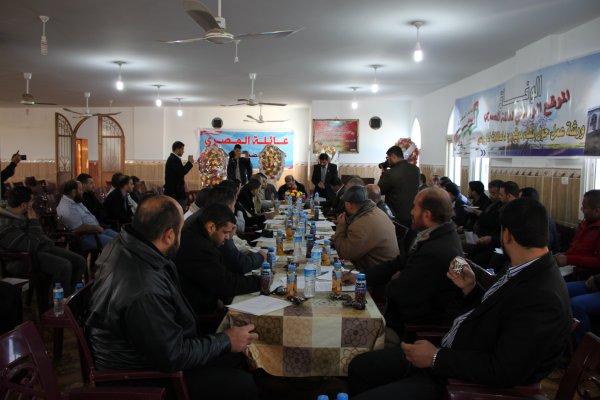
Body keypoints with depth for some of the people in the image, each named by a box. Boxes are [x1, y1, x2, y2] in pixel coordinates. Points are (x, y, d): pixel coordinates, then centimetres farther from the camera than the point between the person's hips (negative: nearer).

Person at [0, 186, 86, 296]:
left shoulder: (21, 215, 9)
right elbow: (31, 246, -28)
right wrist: (34, 221, -20)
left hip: (42, 247, 10)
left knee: (80, 261, -3)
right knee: (64, 266, -32)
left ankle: (70, 294, 10)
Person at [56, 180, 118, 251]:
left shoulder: (76, 202, 11)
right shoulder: (66, 208, -22)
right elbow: (81, 228, -24)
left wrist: (98, 228, 1)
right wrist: (97, 228, -11)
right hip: (85, 237, -11)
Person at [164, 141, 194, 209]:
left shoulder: (172, 158, 15)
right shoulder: (174, 159, -16)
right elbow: (181, 172, -25)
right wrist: (190, 162, -15)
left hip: (174, 190, 11)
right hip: (175, 191, -11)